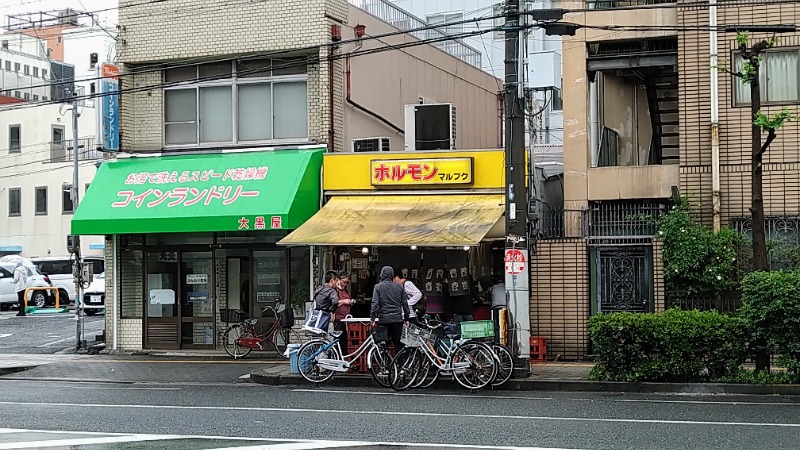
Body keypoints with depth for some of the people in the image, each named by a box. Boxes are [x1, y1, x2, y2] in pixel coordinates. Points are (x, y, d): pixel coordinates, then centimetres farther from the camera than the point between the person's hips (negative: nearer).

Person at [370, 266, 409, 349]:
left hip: (384, 319, -2)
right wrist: (406, 318, 16)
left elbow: (375, 303, -8)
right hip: (397, 318, 2)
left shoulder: (378, 287, -2)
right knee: (398, 342, 8)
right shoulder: (399, 287, 6)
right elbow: (405, 303, 9)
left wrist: (373, 318, -6)